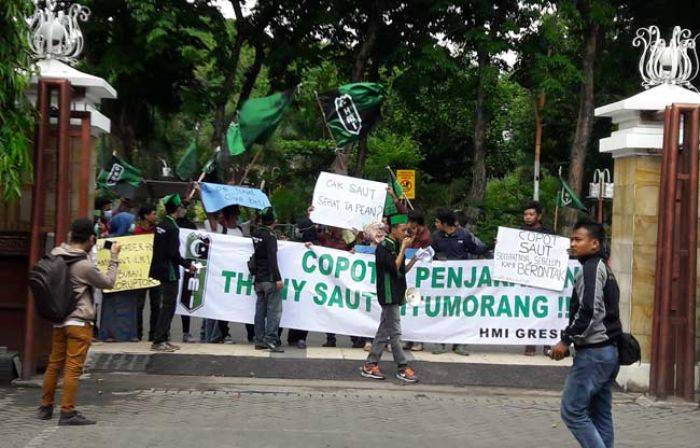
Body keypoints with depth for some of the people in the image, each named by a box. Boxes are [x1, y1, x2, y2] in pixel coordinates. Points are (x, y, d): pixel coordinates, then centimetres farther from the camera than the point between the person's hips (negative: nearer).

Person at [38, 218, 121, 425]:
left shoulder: (56, 254, 0)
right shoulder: (85, 266, -18)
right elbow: (108, 283, -5)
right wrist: (114, 257, 3)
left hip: (59, 320, 7)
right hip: (79, 322, -7)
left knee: (54, 364, 15)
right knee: (73, 368, -4)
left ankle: (46, 407, 24)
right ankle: (67, 412, -2)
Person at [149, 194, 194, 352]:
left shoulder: (160, 225, 8)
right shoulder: (172, 228, -17)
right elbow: (174, 254, -21)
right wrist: (188, 265, -8)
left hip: (158, 271, 9)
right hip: (169, 273, -9)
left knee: (165, 307, 15)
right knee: (167, 307, -3)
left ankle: (163, 339, 20)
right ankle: (159, 341, -3)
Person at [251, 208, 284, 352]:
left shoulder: (256, 233, 9)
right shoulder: (270, 236, -13)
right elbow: (272, 258, -19)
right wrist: (278, 278, -20)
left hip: (258, 278, 8)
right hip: (269, 278, -8)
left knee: (260, 309, 9)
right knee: (274, 309, -6)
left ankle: (259, 340, 9)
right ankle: (271, 339, -13)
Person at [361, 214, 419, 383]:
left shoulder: (395, 247, 15)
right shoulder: (384, 247, -12)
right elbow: (394, 268, -21)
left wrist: (414, 259, 7)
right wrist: (403, 248, -16)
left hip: (395, 294, 9)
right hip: (388, 294, -9)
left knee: (384, 331, 10)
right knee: (395, 332, -6)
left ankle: (370, 365, 13)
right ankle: (403, 368, -3)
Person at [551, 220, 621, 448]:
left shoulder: (591, 268, -11)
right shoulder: (604, 269, 19)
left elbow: (589, 311, -21)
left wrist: (566, 340, -15)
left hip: (593, 351, -10)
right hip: (609, 351, 10)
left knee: (572, 411, -8)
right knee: (600, 414, 10)